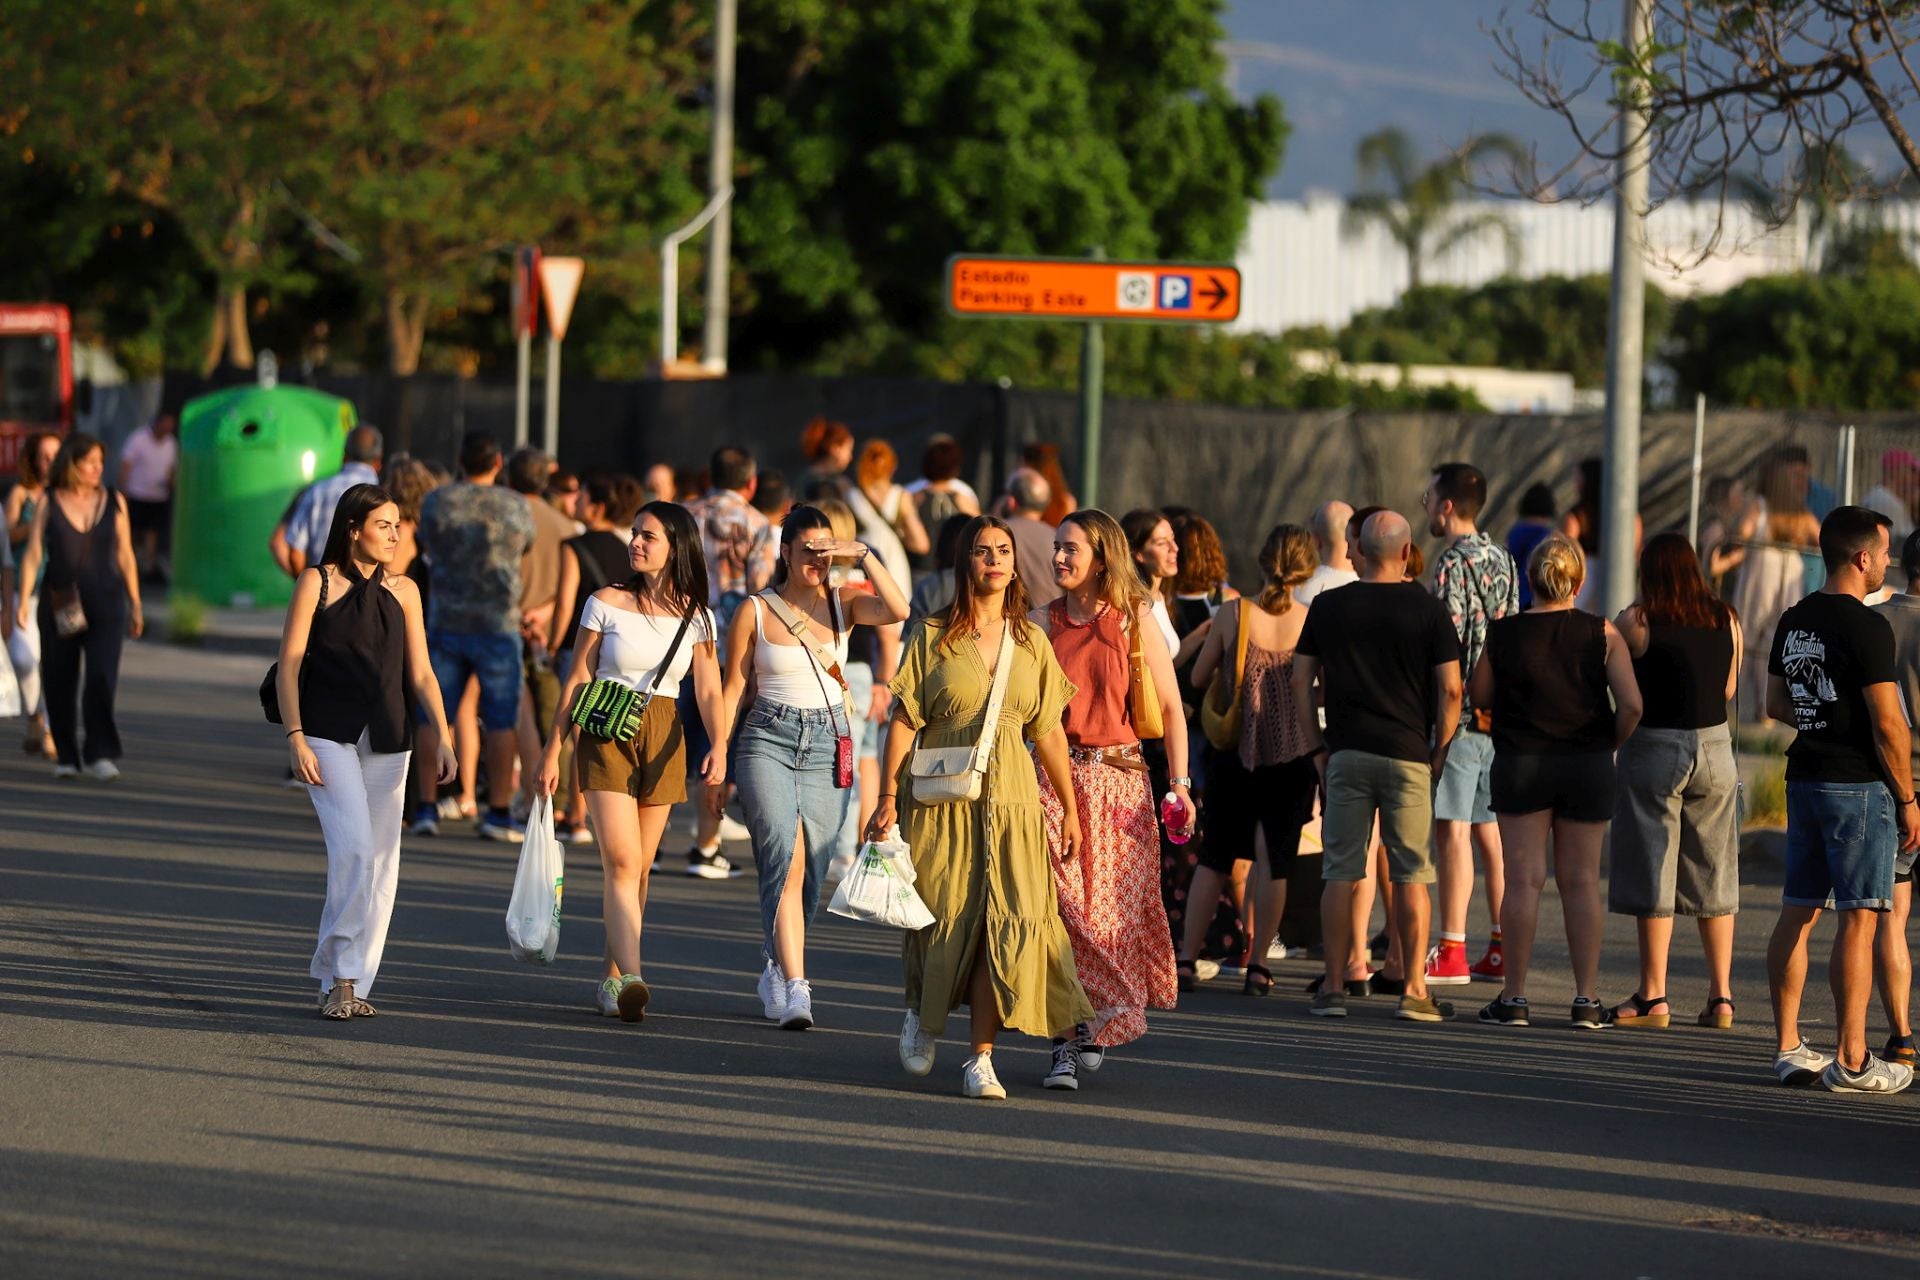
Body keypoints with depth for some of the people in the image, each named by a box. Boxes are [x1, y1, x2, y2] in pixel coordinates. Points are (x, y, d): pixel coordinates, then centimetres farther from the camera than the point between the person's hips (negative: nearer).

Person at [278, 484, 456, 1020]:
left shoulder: (403, 591, 10)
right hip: (329, 736, -5)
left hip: (388, 742, 5)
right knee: (354, 846, -19)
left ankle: (349, 982, 10)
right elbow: (289, 664, -3)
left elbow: (420, 673, 10)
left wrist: (443, 737, -2)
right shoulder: (318, 583, -1)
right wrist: (295, 736, -13)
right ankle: (339, 972, -12)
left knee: (382, 860, 1)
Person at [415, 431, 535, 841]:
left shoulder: (436, 501, -2)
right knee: (502, 720, 3)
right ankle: (498, 812, 1)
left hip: (445, 622, 2)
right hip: (499, 623, -2)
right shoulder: (515, 506, -4)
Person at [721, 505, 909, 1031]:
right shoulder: (755, 612, 2)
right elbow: (733, 690, 5)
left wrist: (863, 555, -14)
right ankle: (794, 986, -24)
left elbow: (898, 611, -15)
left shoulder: (842, 604, 5)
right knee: (787, 855, -20)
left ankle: (776, 968, 28)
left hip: (828, 744, 3)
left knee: (810, 870, 5)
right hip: (768, 740, -2)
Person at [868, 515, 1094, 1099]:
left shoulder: (1031, 642, 9)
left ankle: (980, 1058, -6)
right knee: (943, 920, -1)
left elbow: (1049, 732, 12)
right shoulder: (934, 637, 1)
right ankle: (923, 1014, 30)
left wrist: (1070, 809, 11)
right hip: (942, 802, -2)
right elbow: (904, 722, -1)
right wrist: (887, 799, -8)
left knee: (1005, 923, -9)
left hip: (1012, 804, 2)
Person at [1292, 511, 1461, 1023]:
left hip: (1346, 753, 2)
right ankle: (1414, 990, 1)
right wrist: (1438, 751, 5)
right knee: (1411, 876, 3)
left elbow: (1301, 683, 4)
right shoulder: (1427, 611, -2)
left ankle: (1334, 987, 5)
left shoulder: (1327, 607, 4)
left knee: (1340, 874, 5)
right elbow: (1450, 690, -5)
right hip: (1408, 755, -1)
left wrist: (1317, 750, 9)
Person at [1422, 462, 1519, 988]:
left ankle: (1451, 953, -8)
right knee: (1489, 828, 11)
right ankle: (1502, 949, 12)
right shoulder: (1501, 559, 14)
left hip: (1459, 709, -9)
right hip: (1498, 710, 9)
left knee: (1452, 828, -7)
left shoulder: (1453, 564, -12)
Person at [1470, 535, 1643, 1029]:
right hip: (1588, 766, 1)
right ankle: (1586, 1000, 6)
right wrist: (1609, 742, 5)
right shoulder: (1601, 634, -6)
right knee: (1581, 882, 6)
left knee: (1523, 879, 2)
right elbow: (1631, 704, -11)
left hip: (1520, 765, -1)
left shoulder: (1503, 635, -5)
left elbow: (1479, 696, 5)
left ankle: (1514, 998, 2)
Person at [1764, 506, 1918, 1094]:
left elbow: (1777, 704, 19)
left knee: (1797, 913, 11)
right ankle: (1851, 1061, -5)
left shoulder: (1793, 621, 10)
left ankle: (1789, 1048, 13)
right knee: (1858, 919, -5)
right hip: (1858, 785, -8)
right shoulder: (1866, 627, -15)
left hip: (1804, 779, 8)